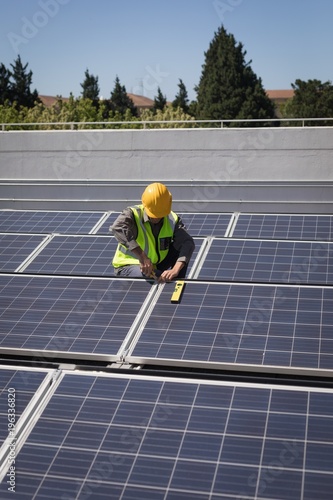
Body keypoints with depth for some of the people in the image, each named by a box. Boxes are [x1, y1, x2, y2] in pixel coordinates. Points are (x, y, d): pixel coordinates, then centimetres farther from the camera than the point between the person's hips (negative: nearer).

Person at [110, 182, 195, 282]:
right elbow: (117, 228, -44)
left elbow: (188, 243, -25)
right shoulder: (133, 214, -21)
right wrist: (142, 257, -51)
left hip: (156, 265, 5)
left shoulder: (172, 220, -11)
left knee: (180, 247, -16)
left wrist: (175, 270, -43)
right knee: (160, 279, -35)